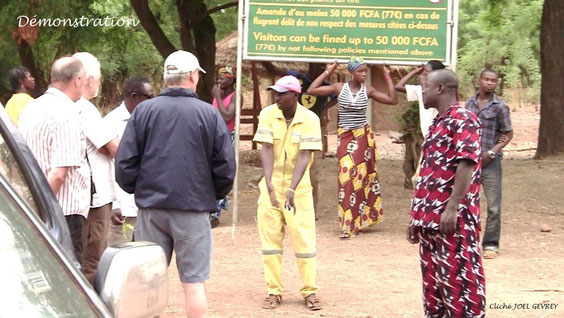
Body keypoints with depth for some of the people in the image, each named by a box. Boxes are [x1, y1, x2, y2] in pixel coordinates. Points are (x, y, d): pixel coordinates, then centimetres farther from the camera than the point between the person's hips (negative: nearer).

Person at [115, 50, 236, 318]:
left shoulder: (144, 111, 0)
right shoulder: (209, 114, -4)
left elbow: (124, 163, -2)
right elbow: (226, 166, -3)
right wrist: (214, 195, 15)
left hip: (150, 206, 2)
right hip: (193, 208, -2)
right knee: (193, 283, 2)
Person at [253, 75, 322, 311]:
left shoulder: (309, 120, -11)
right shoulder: (268, 114, -7)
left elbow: (304, 156, -19)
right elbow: (266, 150, -15)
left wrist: (291, 190, -30)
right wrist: (270, 186, -27)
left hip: (298, 186, -2)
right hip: (272, 185, 2)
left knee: (304, 238, -3)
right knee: (270, 237, 3)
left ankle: (309, 291, 7)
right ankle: (273, 291, 11)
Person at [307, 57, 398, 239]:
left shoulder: (368, 91, 1)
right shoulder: (339, 88, -1)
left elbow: (393, 100, -2)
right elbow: (311, 90, -3)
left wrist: (388, 77, -1)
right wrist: (327, 72, -2)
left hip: (363, 136, 1)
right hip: (345, 137, -1)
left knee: (361, 177, 4)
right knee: (347, 177, -8)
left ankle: (358, 221, 13)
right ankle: (348, 224, -2)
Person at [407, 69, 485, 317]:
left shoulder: (463, 119, -9)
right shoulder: (437, 123, 19)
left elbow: (466, 164, -19)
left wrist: (452, 208, -24)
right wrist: (418, 216, 20)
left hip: (453, 218, -9)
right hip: (430, 218, 9)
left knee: (459, 280, -7)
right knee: (432, 281, 11)